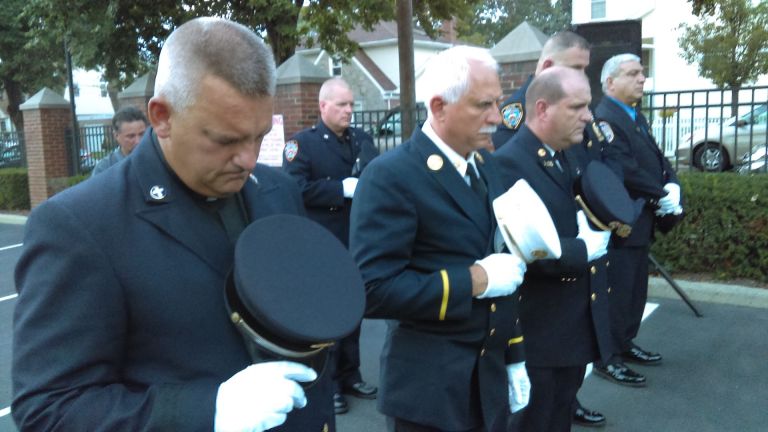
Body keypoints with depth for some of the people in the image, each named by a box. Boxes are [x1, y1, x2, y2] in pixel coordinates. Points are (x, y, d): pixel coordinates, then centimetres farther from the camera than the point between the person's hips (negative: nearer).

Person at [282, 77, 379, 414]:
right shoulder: (302, 143, -7)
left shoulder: (361, 138, 10)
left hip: (357, 241, 5)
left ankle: (349, 374, 28)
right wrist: (343, 188, -20)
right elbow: (296, 190, -17)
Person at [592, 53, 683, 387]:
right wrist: (660, 196, -15)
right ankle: (607, 358, 7)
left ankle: (625, 343, 30)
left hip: (640, 221, 10)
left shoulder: (637, 118, 15)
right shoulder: (604, 119, -17)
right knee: (617, 293, -3)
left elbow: (657, 158, 13)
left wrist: (673, 186, -6)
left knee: (636, 290, 17)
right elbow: (624, 170, -24)